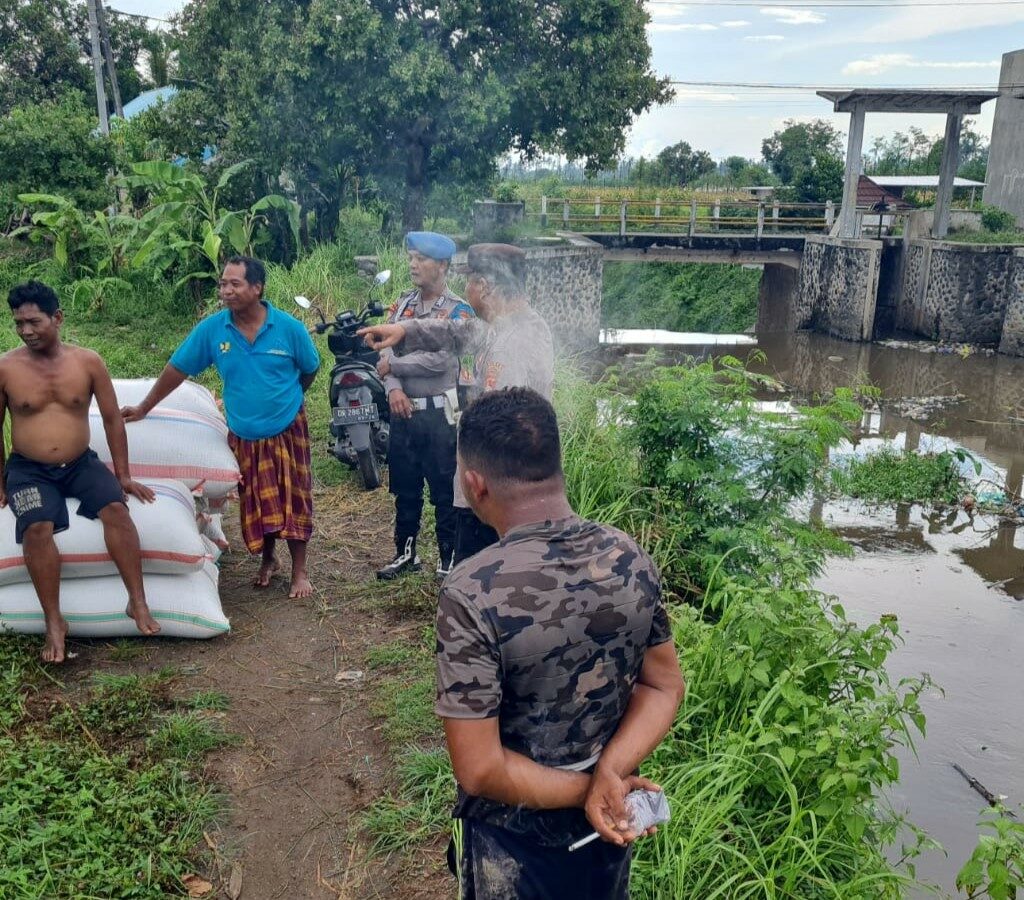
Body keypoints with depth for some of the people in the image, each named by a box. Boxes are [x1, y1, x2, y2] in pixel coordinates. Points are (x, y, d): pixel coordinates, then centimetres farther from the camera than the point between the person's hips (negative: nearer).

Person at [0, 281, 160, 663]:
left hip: (81, 464, 1)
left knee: (115, 508, -26)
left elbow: (112, 419, 3)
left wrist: (123, 475, 2)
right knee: (38, 528, -29)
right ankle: (54, 622, -18)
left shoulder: (88, 361, -3)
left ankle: (138, 602, -19)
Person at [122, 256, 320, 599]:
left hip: (288, 429, -2)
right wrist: (144, 408, 4)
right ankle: (268, 560, 35)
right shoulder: (211, 329, -10)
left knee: (293, 499, 4)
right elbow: (177, 368, -1)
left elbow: (310, 369, 2)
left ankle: (299, 570, 18)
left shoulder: (289, 327, -15)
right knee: (256, 503, 12)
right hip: (244, 435, 2)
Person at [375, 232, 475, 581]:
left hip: (439, 412, -6)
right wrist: (393, 388, -16)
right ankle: (406, 552, 31)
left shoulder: (458, 311, -8)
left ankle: (449, 558, 15)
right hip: (403, 410, 6)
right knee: (405, 487, 16)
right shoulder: (402, 305, 10)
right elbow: (386, 351, 1)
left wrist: (393, 364, -8)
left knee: (445, 490, 2)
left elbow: (439, 361, -19)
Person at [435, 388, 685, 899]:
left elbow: (479, 769, -26)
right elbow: (665, 687, -4)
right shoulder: (632, 559, -13)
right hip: (611, 823, 4)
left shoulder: (471, 593, -30)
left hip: (514, 839, -4)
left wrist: (585, 789, -14)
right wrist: (607, 775, -15)